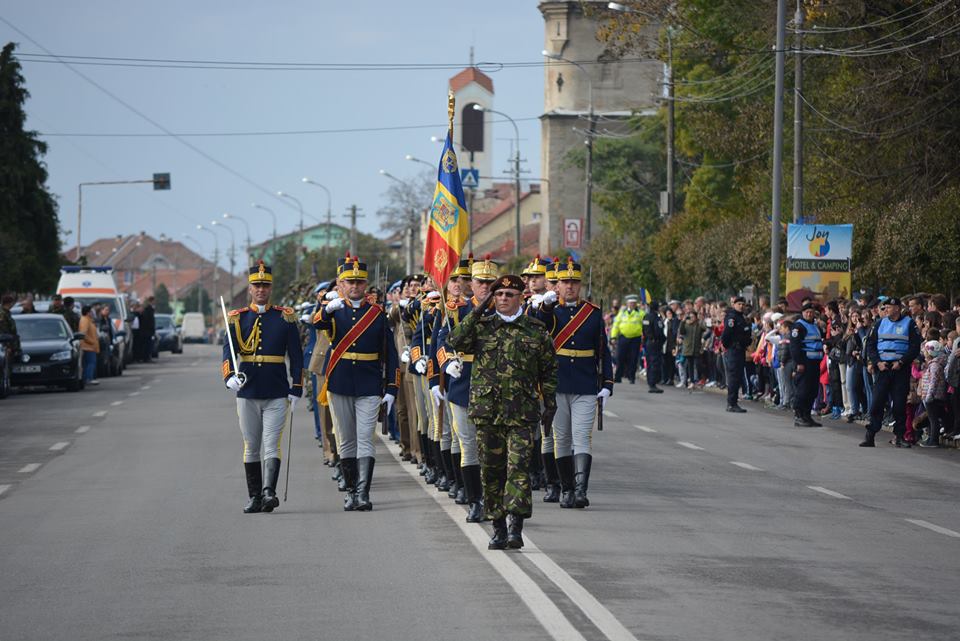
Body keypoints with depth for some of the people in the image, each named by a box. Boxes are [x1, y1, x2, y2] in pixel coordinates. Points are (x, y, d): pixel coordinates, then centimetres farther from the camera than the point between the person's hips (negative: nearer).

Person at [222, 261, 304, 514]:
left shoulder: (285, 318, 4)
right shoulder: (237, 318, 5)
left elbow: (296, 356, 4)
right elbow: (228, 350, -6)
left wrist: (295, 390, -2)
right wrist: (229, 376, -25)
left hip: (277, 393, -2)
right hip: (247, 392, 2)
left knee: (271, 444, -12)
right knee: (251, 447, 7)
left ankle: (269, 492, -22)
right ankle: (254, 497, 13)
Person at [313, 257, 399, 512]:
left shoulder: (378, 314, 5)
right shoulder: (334, 311, 4)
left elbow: (390, 354, 5)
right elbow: (317, 323, -21)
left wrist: (390, 390, -2)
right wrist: (328, 309, -44)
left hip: (369, 388, -1)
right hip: (339, 385, 1)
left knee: (365, 440, -9)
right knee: (346, 442, 8)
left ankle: (363, 494, -15)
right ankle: (351, 491, 18)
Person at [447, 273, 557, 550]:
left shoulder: (536, 330, 6)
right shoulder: (481, 326, 8)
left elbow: (548, 371, 13)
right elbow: (455, 342, -10)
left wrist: (550, 403, 7)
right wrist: (476, 313, -10)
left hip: (522, 412, -2)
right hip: (487, 410, 2)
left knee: (518, 466, -13)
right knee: (491, 469, 6)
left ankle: (516, 527, -16)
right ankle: (498, 528, 15)